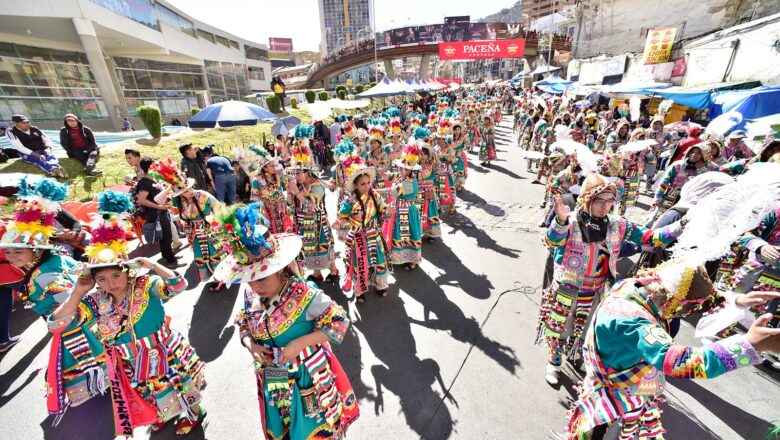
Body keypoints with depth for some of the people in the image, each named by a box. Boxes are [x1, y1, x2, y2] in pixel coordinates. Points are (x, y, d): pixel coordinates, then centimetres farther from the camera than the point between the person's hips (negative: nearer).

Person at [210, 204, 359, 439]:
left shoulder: (305, 295, -29)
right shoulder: (250, 297, -9)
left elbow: (339, 323, -26)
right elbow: (242, 325, 7)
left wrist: (299, 343, -30)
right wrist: (250, 345, -14)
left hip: (308, 377, -5)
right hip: (273, 380, 5)